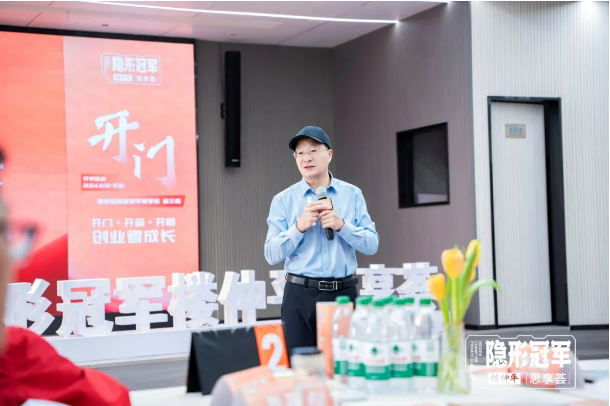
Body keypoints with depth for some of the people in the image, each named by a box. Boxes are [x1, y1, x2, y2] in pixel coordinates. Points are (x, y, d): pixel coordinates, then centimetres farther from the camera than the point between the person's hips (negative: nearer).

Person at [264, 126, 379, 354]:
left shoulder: (352, 195, 6)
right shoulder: (283, 201, 3)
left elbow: (372, 245, 1)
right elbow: (272, 255, -2)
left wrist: (341, 225, -13)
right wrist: (300, 227, -15)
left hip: (344, 292, 1)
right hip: (300, 294, -1)